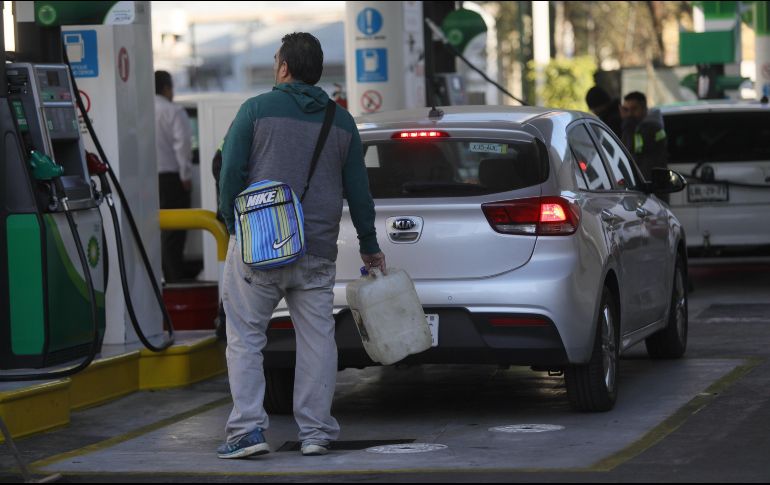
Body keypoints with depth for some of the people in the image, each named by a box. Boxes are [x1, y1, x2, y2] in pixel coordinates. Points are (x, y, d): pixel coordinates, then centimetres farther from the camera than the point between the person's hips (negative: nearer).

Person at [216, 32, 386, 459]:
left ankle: (247, 429, -5)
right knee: (317, 338, 8)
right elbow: (358, 190, 13)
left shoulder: (256, 110, -2)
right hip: (317, 252, 3)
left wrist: (233, 225, 6)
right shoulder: (341, 122, 10)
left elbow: (231, 172, -5)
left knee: (245, 337, 3)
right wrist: (369, 246, 22)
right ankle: (315, 432, 8)